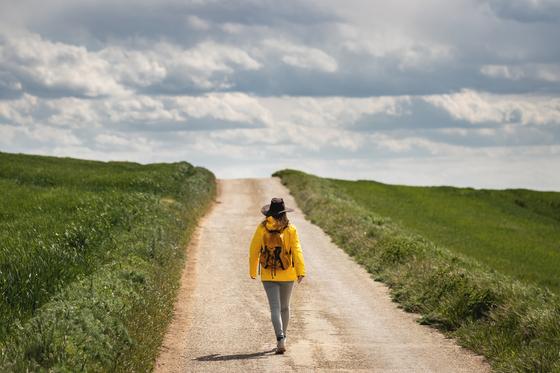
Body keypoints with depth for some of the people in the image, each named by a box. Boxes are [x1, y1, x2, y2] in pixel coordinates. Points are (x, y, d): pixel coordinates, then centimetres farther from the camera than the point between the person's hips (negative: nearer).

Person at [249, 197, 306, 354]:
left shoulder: (262, 228, -3)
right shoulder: (290, 229, -5)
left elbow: (254, 250, 1)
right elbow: (297, 250, -12)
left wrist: (252, 271, 12)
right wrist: (301, 271, -14)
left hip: (268, 275, -1)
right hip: (287, 274, 1)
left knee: (275, 308, -3)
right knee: (284, 307, 19)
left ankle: (281, 339, -21)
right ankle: (282, 337, 32)